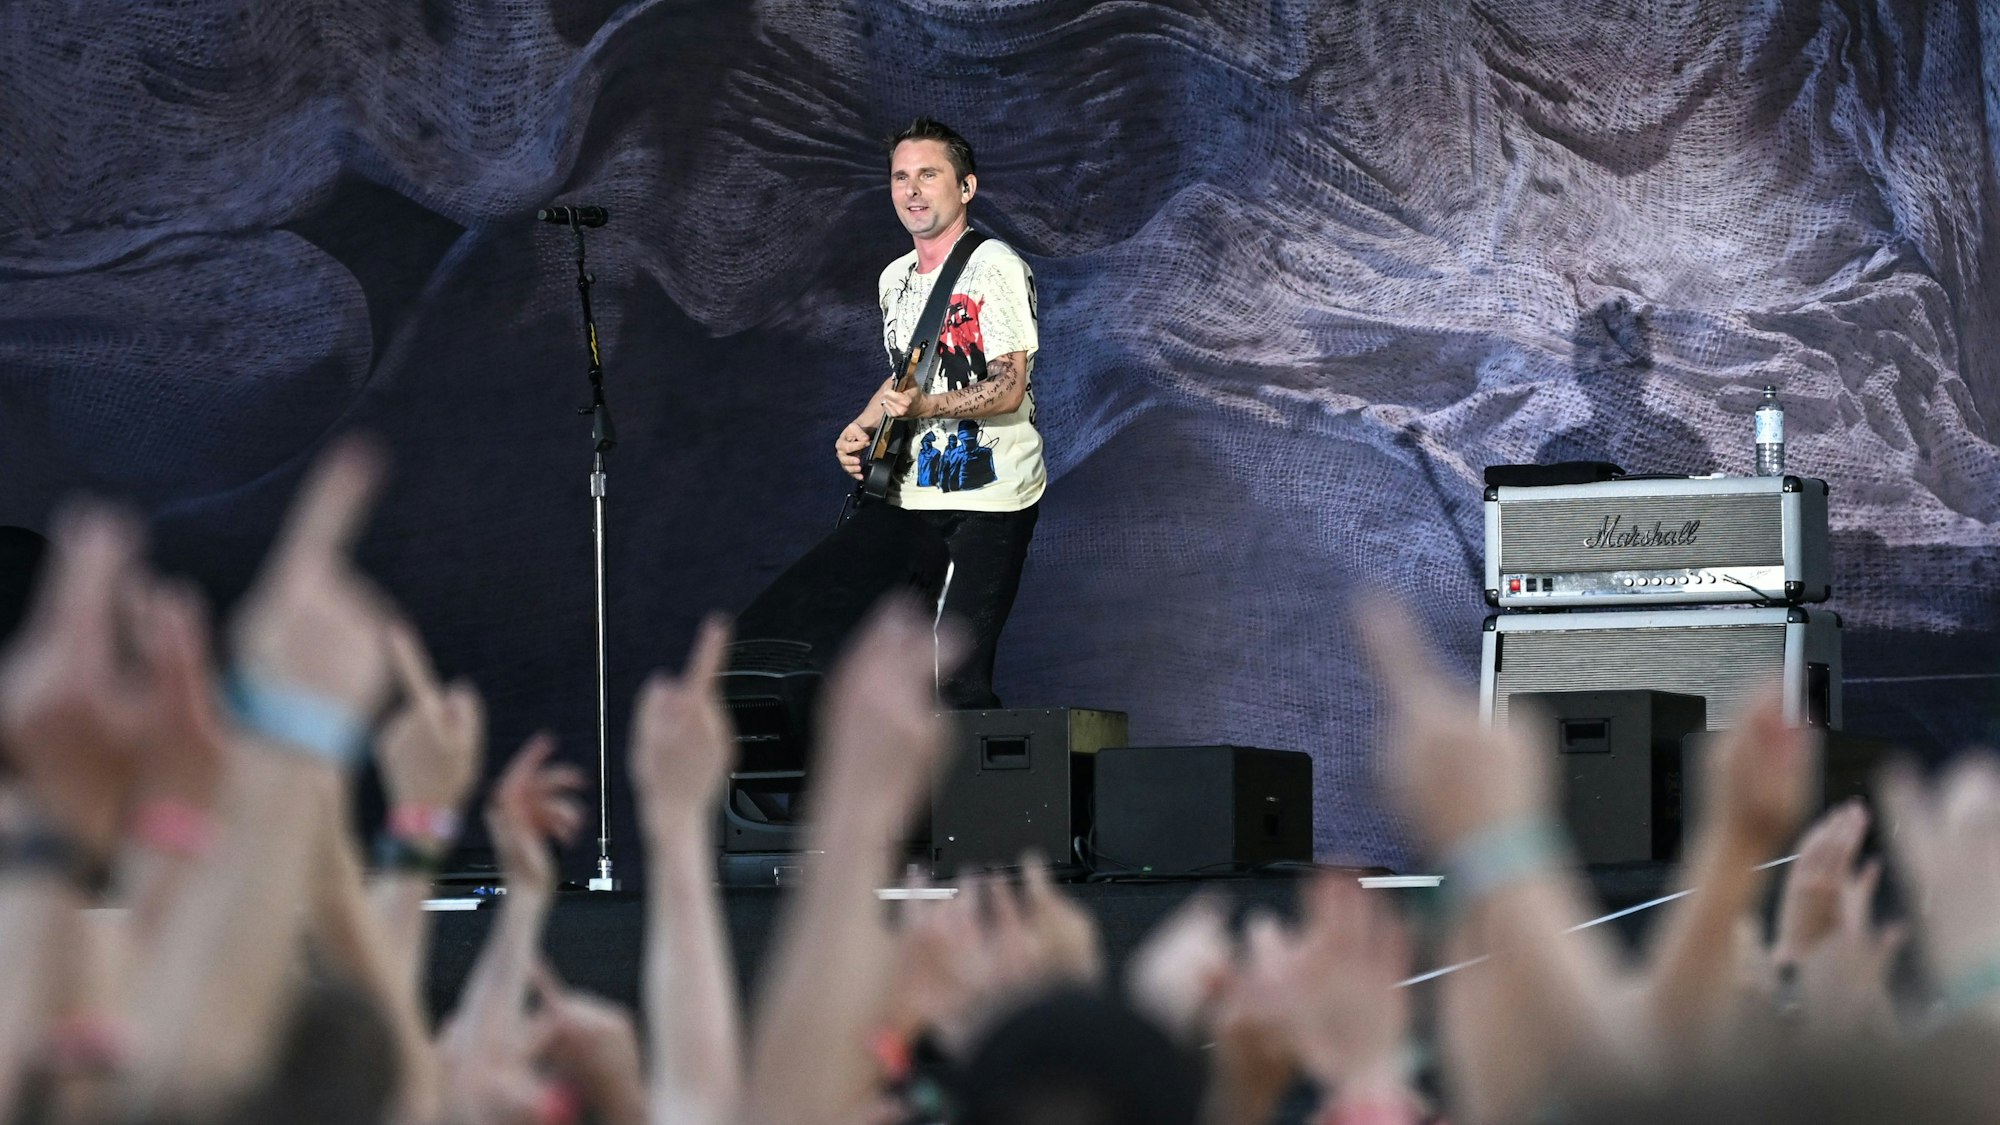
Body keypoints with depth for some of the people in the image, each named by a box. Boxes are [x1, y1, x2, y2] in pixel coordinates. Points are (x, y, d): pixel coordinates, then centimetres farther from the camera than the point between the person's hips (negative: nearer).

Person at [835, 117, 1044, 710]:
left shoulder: (995, 267, -9)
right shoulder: (895, 279, 16)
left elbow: (1008, 390, -17)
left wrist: (925, 406, -30)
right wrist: (862, 428, 10)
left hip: (988, 499, -8)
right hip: (915, 498, 8)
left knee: (957, 682, -17)